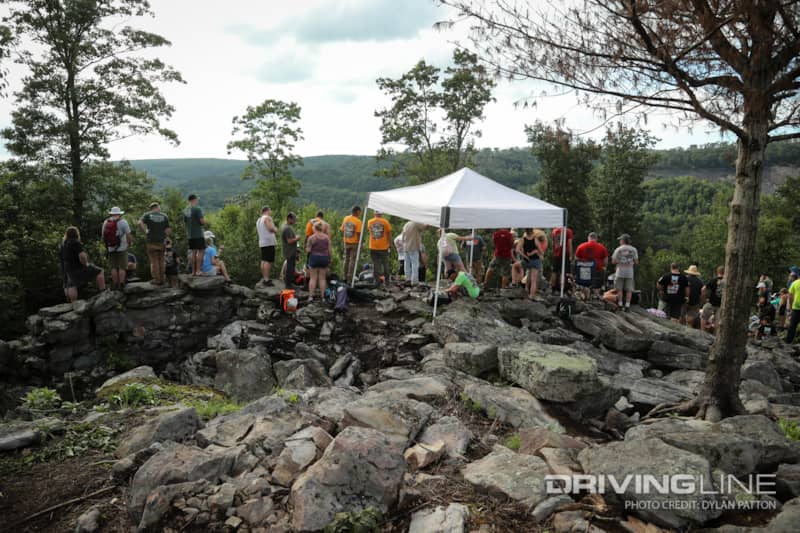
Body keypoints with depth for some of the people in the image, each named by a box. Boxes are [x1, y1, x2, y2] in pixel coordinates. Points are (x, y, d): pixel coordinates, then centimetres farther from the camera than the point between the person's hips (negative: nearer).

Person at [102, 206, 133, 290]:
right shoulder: (122, 221, -8)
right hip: (122, 248, -4)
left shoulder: (105, 222, 6)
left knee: (113, 267, 11)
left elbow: (103, 237, 8)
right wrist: (129, 244, 4)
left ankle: (115, 284, 11)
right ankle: (121, 284, -4)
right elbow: (129, 235, -12)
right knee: (122, 267, -1)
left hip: (111, 249, 4)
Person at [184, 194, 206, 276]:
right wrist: (204, 221, 5)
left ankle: (193, 271, 11)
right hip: (198, 234, -7)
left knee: (193, 252, 11)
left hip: (190, 235, 7)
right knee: (200, 251, -2)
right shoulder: (197, 209, -12)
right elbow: (202, 221, -16)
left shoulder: (185, 211, 10)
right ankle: (198, 270, -6)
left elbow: (185, 222, 17)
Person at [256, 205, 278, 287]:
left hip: (262, 243, 9)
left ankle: (264, 278, 17)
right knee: (268, 261, -12)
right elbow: (271, 228, -19)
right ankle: (266, 279, -18)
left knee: (263, 261, 13)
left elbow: (257, 231, 29)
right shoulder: (267, 218, -7)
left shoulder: (258, 220, 20)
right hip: (269, 242, -9)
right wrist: (276, 230, 2)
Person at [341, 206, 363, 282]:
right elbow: (358, 234, -16)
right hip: (354, 243, -5)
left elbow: (342, 230, 7)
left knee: (346, 259, 17)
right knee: (353, 261, 2)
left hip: (346, 242, 5)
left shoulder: (345, 218, 3)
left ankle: (345, 277, 22)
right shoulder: (358, 221, -14)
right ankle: (350, 278, 3)